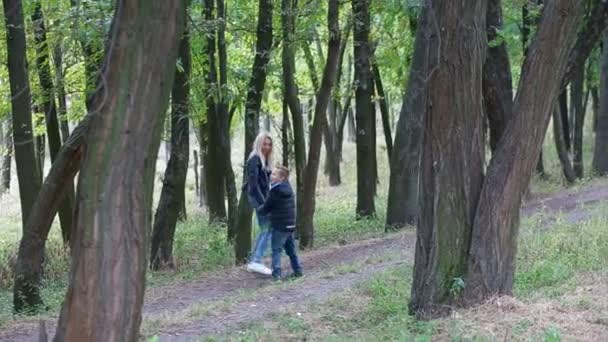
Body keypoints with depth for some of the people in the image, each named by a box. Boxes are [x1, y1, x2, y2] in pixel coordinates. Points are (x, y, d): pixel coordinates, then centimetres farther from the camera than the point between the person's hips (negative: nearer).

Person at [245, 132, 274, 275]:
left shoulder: (265, 160, 16)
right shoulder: (255, 160, -12)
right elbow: (253, 183, -19)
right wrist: (262, 202, -22)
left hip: (263, 197, 10)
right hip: (257, 197, -10)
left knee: (264, 230, 12)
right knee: (267, 229, -13)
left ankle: (253, 262, 15)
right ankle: (257, 261, -18)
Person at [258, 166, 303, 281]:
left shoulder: (275, 192, -16)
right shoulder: (288, 188, 8)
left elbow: (266, 209, -7)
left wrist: (259, 209, 12)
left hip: (279, 225, -8)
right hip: (290, 224, 8)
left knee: (276, 249, -4)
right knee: (291, 248, 19)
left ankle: (276, 273, -10)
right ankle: (298, 270, 25)